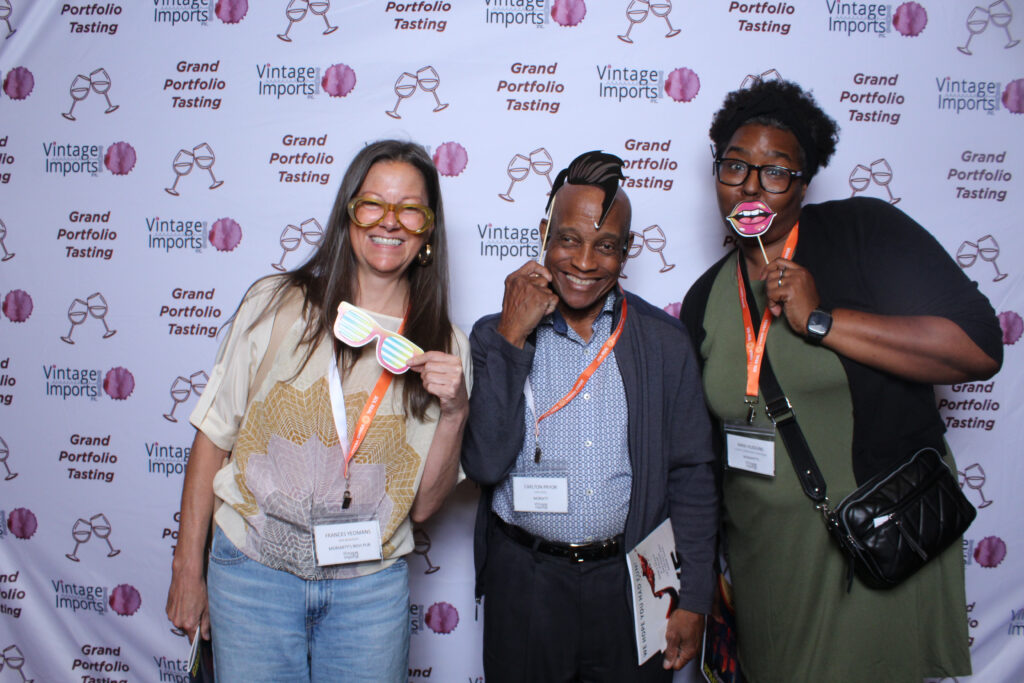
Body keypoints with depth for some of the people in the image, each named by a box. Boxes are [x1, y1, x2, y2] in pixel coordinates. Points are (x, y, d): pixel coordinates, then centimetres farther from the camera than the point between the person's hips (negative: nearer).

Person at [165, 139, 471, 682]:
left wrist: (454, 414, -14)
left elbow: (423, 505, 0)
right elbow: (214, 438, 1)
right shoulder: (275, 304, -5)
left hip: (370, 588, 1)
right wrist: (187, 569, 3)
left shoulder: (445, 347, -1)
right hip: (254, 572, -1)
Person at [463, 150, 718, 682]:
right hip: (523, 582, 0)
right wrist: (513, 337, -18)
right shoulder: (496, 336, -3)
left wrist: (693, 599, -1)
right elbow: (483, 464, -13)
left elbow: (692, 475, 1)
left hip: (631, 581, 1)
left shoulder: (664, 341, -1)